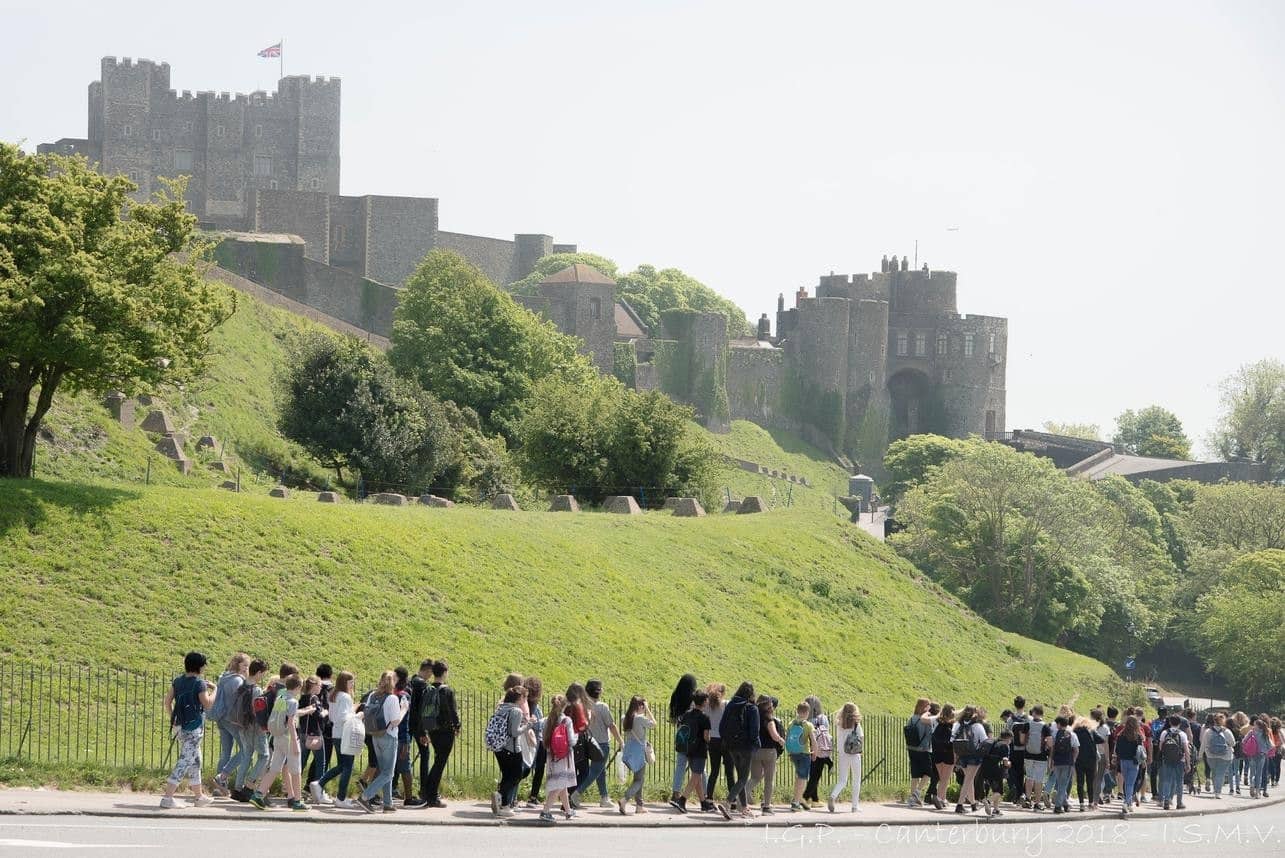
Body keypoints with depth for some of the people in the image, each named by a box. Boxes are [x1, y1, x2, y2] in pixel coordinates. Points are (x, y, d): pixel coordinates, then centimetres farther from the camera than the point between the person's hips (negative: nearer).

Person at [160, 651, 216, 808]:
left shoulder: (177, 682, 7)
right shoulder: (199, 684, -14)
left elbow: (167, 702, 8)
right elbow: (208, 704, -15)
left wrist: (172, 719, 18)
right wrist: (214, 691, 1)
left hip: (180, 726, 8)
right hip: (193, 729, -8)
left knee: (195, 762, 20)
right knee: (185, 762, -7)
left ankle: (199, 797, 29)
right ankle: (167, 798, -14)